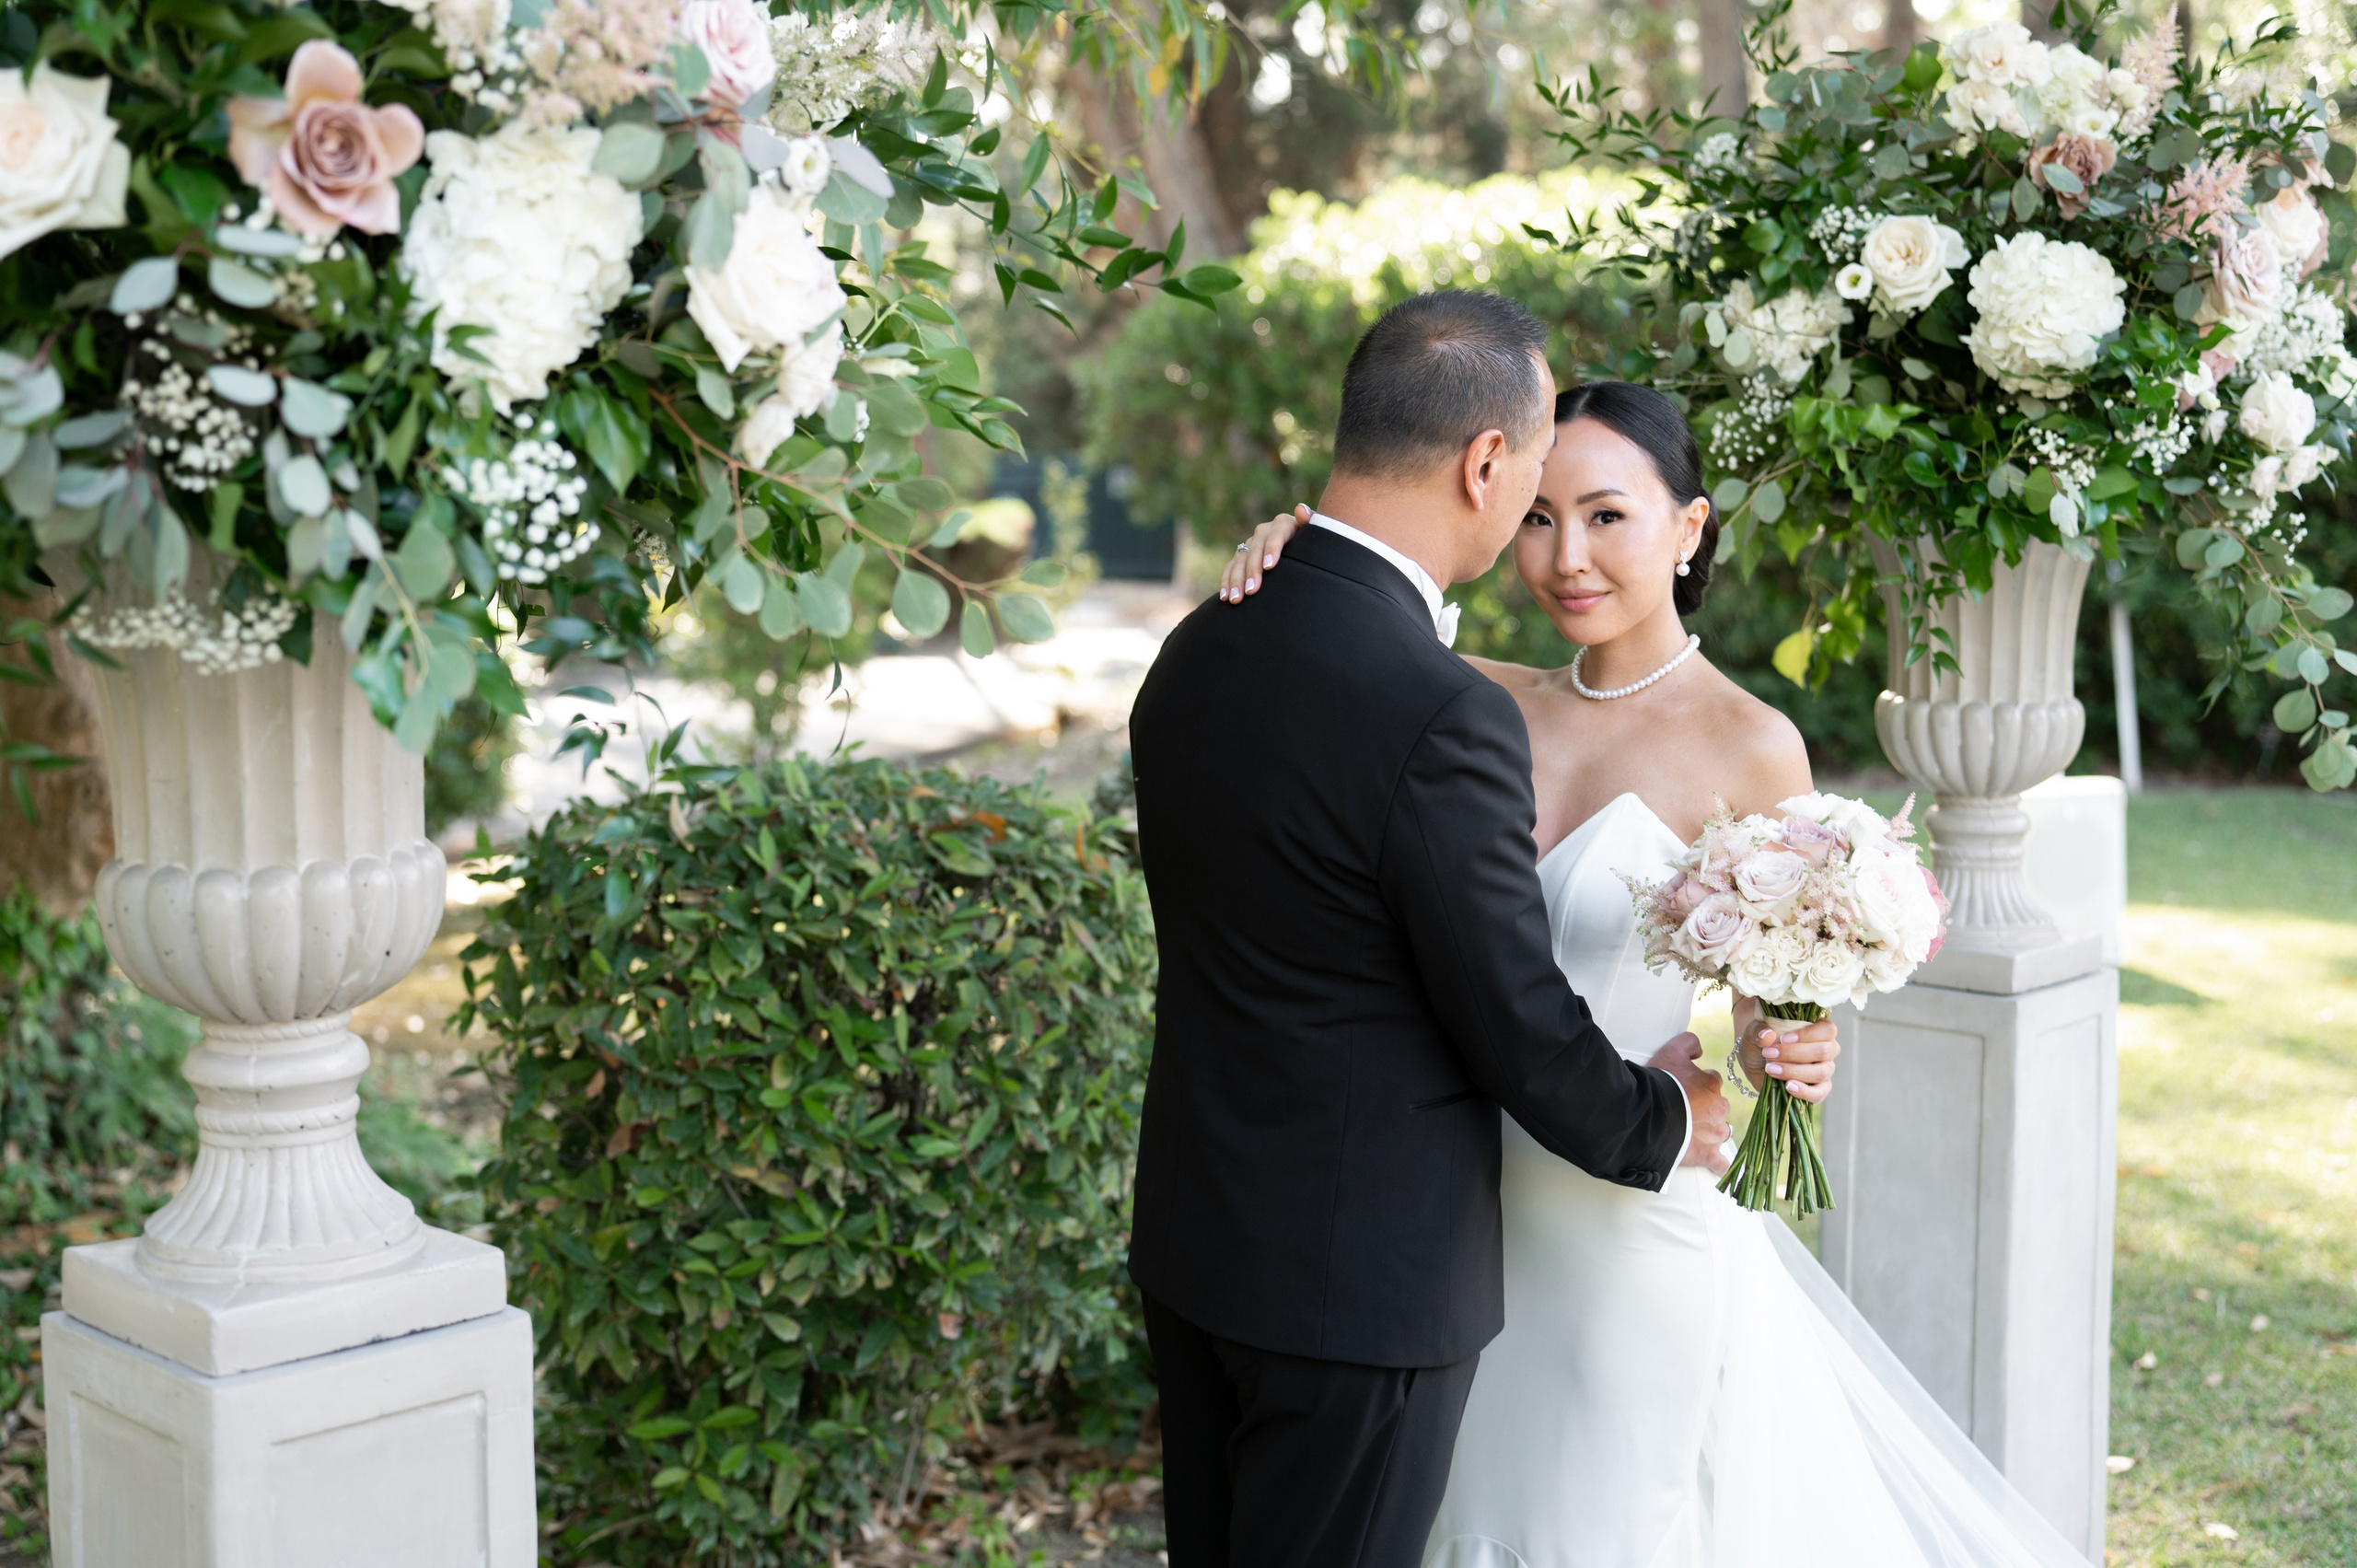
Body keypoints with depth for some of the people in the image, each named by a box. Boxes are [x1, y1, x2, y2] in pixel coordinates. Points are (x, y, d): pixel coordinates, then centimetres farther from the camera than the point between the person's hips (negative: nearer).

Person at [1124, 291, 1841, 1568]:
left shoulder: (1194, 653, 1)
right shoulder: (1443, 718, -25)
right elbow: (1521, 1024, -17)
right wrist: (1665, 1120, 4)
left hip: (1192, 1236, 8)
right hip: (1359, 1275, -8)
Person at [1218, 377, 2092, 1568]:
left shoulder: (1750, 748, -10)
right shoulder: (1490, 706, 2)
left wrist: (1773, 1056, -27)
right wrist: (1288, 560, -13)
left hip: (1646, 1236, -4)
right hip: (1482, 1226, 4)